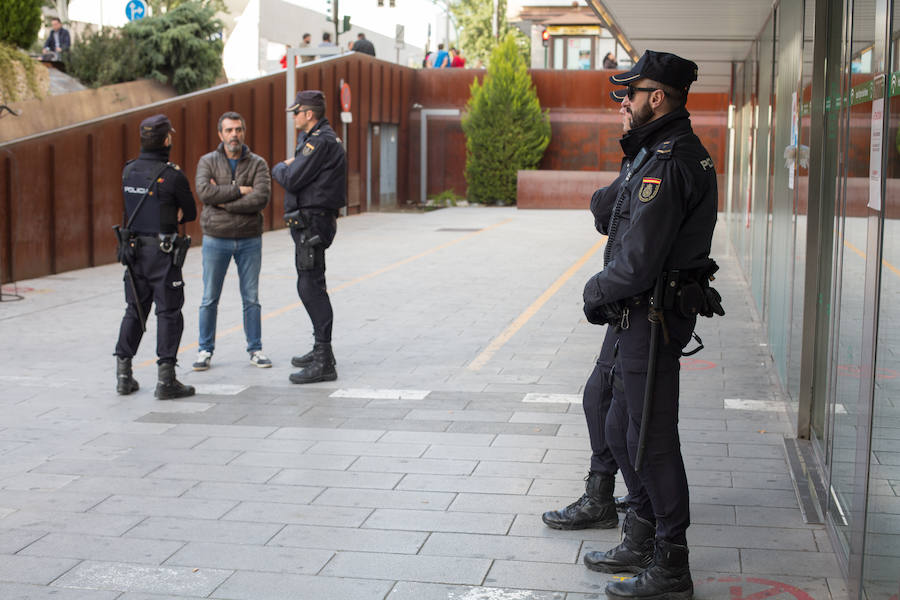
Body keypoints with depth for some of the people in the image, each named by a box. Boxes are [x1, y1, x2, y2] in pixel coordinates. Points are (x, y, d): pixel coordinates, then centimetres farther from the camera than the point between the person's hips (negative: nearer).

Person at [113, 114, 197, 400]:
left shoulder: (128, 171, 5)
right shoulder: (172, 175, -14)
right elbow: (190, 212, -3)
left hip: (133, 248, 6)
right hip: (162, 251, -6)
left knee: (135, 309, 15)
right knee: (169, 312, 0)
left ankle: (123, 375, 18)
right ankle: (166, 379, -2)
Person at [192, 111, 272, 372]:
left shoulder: (257, 163, 1)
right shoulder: (208, 162, 2)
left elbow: (261, 198, -14)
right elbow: (204, 192, -15)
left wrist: (224, 202, -15)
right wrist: (238, 190, -15)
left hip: (249, 240, 0)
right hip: (216, 240, 0)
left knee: (251, 298, 6)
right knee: (210, 299, 4)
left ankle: (255, 349, 16)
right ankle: (205, 350, 14)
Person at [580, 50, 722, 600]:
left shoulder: (666, 163, -20)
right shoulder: (657, 152, 15)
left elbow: (638, 260, -24)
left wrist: (596, 292, -6)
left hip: (653, 317, -11)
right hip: (644, 315, 11)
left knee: (651, 439, -3)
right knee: (621, 430, 19)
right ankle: (641, 543, 32)